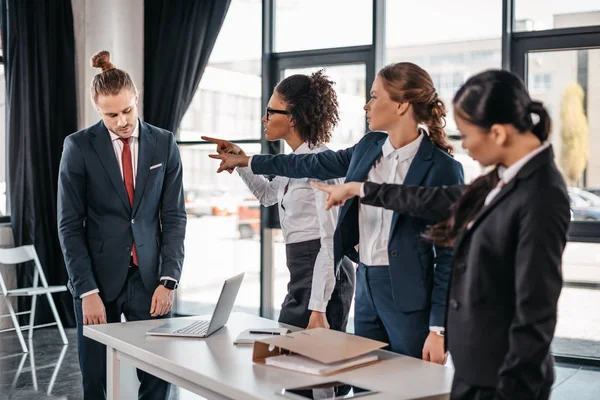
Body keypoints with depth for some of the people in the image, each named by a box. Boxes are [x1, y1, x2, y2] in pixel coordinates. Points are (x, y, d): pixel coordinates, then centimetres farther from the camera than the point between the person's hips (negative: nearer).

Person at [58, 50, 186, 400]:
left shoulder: (164, 143, 2)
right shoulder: (79, 146, -3)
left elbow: (174, 217, 3)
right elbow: (70, 225, -4)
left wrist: (168, 279, -6)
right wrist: (87, 291, -11)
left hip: (149, 277, 1)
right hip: (100, 278, -1)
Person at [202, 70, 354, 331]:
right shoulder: (296, 160, 10)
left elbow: (331, 239, -20)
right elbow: (267, 195, 31)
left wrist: (318, 308, -23)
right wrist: (240, 159, 16)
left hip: (323, 276, -9)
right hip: (302, 274, 9)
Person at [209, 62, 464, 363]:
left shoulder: (442, 168, -13)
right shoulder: (369, 147, 6)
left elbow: (450, 253, -12)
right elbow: (317, 164, 21)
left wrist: (438, 329, -14)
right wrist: (246, 161, 28)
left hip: (409, 298, -6)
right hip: (366, 286, 7)